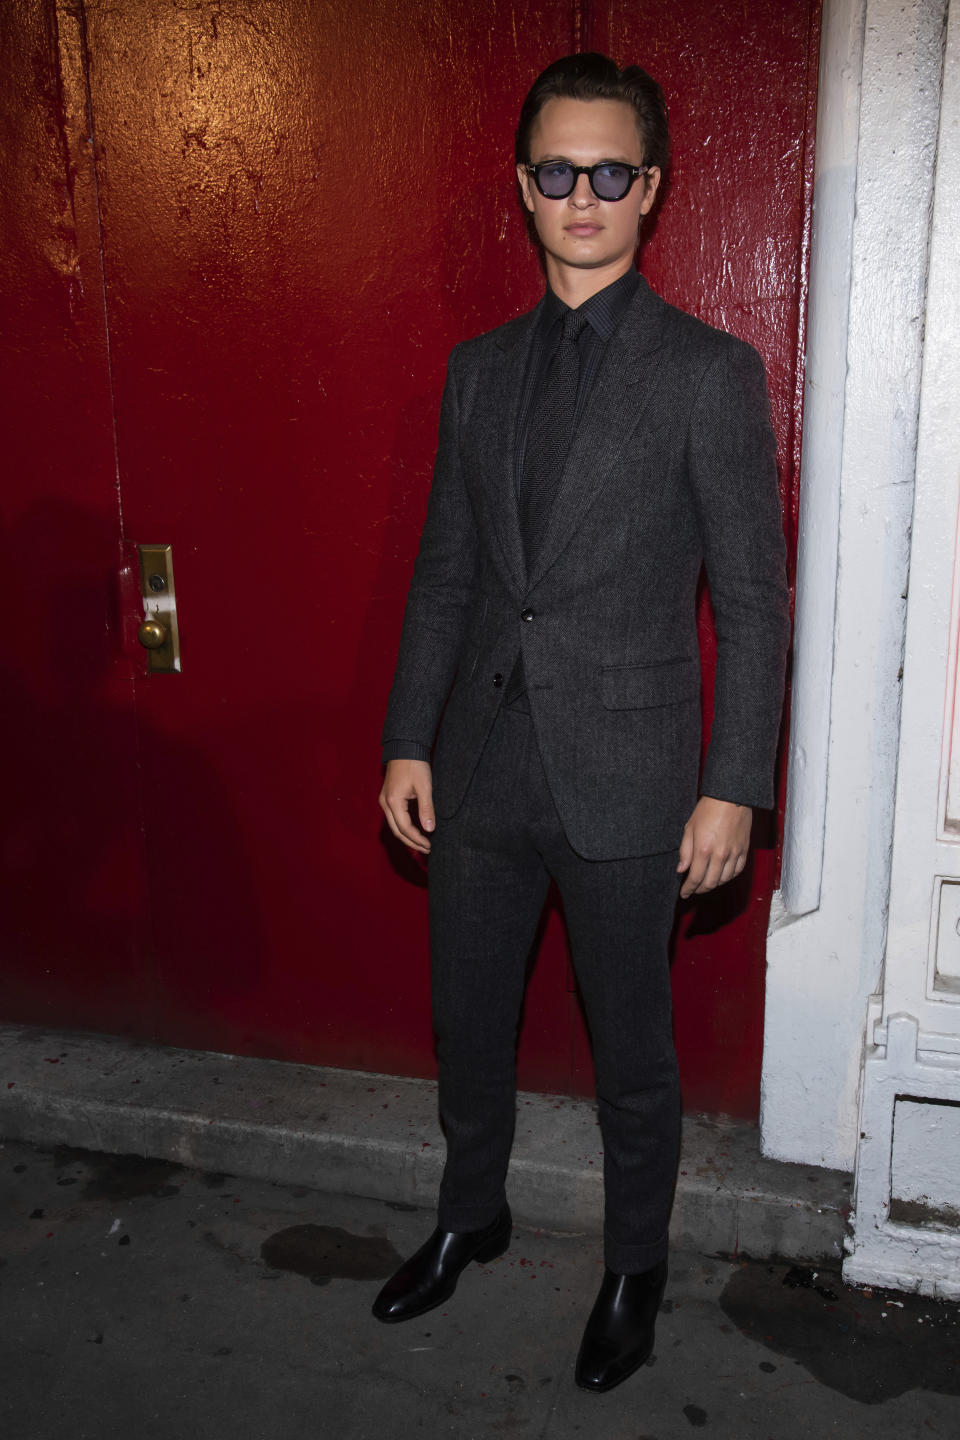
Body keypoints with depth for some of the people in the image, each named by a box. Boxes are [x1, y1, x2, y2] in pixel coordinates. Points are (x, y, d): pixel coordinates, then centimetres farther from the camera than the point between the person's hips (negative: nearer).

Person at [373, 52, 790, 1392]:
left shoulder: (711, 372, -7)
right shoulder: (479, 368, 8)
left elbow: (753, 598, -8)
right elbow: (445, 571, 10)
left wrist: (732, 788, -11)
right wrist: (409, 742, 6)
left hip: (623, 778, -4)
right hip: (479, 766, 5)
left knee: (632, 1049, 13)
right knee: (467, 1024, 20)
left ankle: (635, 1267, 38)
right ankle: (471, 1216, 47)